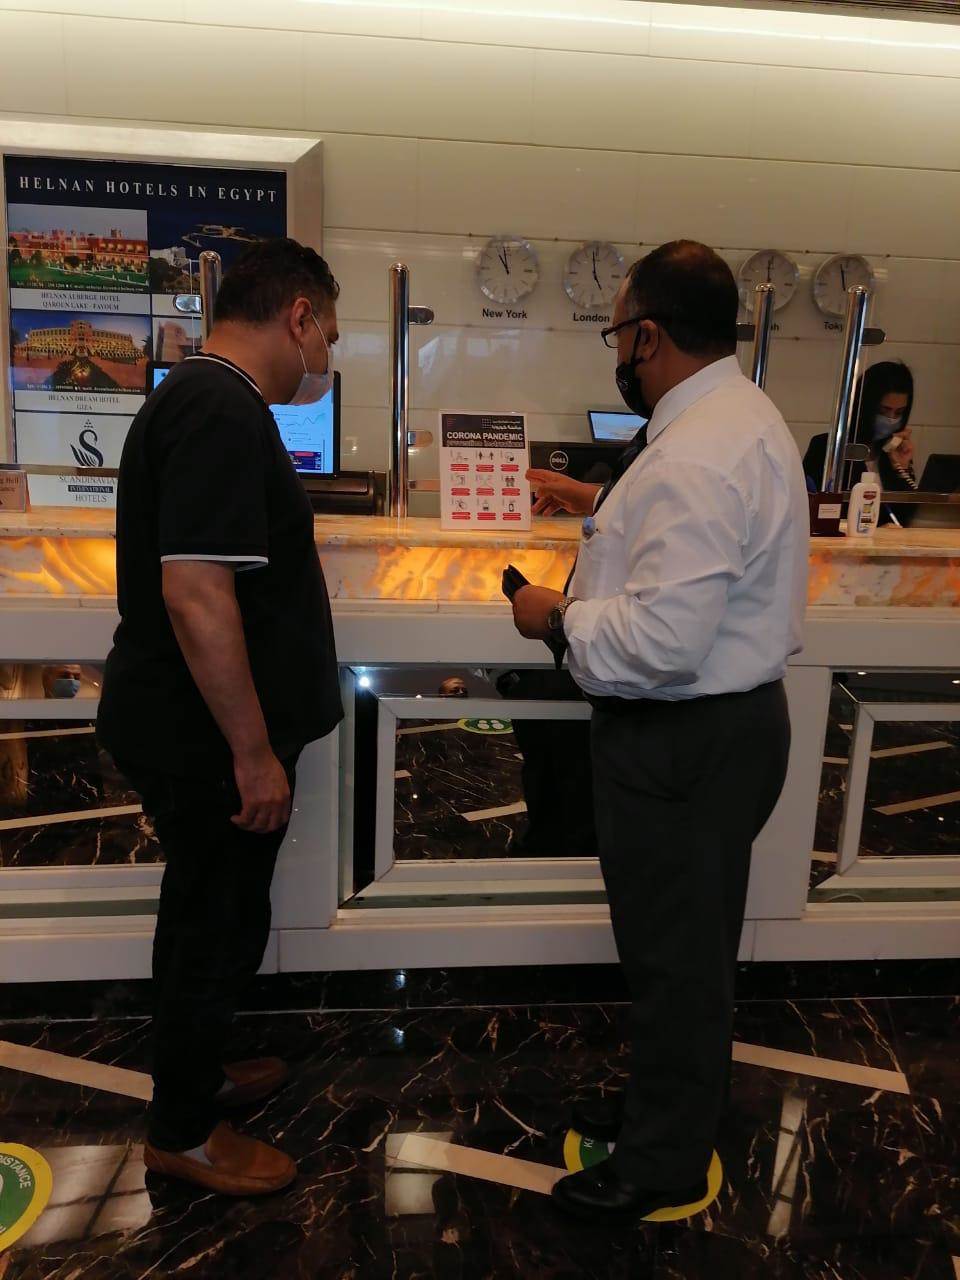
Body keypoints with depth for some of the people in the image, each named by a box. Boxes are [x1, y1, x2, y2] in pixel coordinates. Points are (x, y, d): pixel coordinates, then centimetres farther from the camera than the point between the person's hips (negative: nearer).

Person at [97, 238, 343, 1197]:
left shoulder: (197, 396, 12)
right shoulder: (224, 414, -22)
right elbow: (195, 591, -29)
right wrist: (254, 752, -23)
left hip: (180, 723, 10)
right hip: (205, 736, -10)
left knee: (210, 913, 23)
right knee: (217, 924, 7)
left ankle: (196, 1072, 44)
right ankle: (182, 1133, 29)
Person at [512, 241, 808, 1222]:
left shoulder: (693, 459, -26)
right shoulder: (740, 414, 9)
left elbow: (662, 642, -31)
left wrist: (557, 618, -16)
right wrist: (605, 513, 21)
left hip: (685, 742, -11)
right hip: (728, 718, 11)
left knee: (676, 956, 8)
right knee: (690, 946, 24)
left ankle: (664, 1165, 30)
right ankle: (666, 1106, 45)